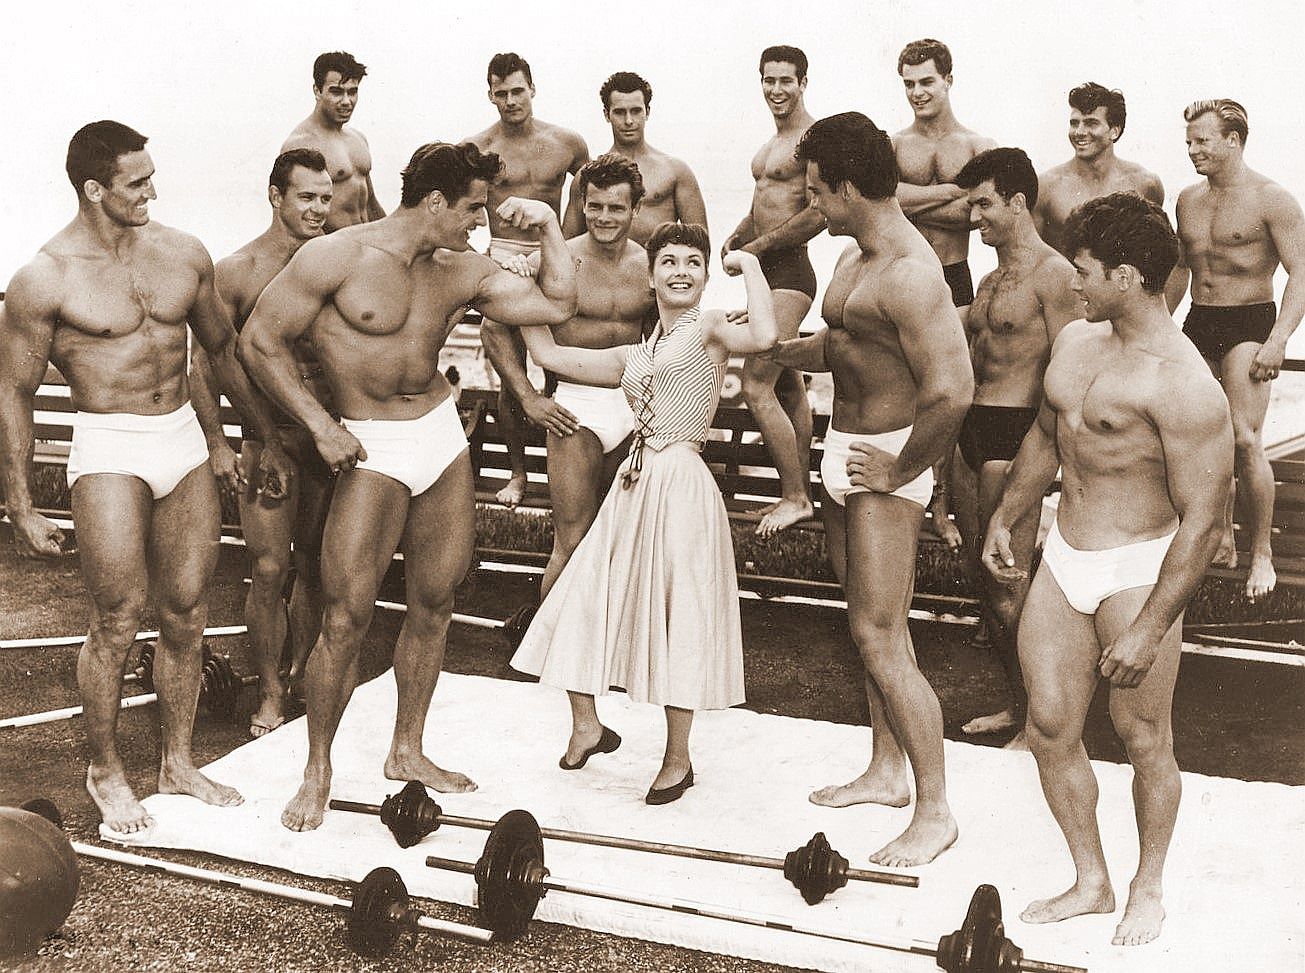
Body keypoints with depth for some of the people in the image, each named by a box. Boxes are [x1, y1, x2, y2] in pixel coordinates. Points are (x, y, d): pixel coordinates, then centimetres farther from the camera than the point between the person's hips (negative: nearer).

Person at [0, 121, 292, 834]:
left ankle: (177, 761, 26)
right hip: (109, 451, -5)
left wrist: (269, 439, 19)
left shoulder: (182, 254, 4)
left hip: (185, 440, 5)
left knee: (186, 615, 9)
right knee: (118, 622, -4)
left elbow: (223, 348, 16)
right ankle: (105, 771, 18)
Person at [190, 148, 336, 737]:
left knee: (314, 565, 12)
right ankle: (270, 692, 13)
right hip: (267, 439, -3)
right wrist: (217, 445, -6)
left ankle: (304, 674, 30)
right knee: (269, 568, -3)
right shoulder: (236, 272, -5)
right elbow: (204, 361, -1)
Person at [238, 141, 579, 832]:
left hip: (444, 432, 6)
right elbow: (260, 341, -8)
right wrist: (319, 424, -13)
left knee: (434, 606, 11)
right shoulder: (335, 257, -11)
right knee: (346, 618, -9)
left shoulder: (461, 270, 5)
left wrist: (548, 228, 0)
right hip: (373, 449, -6)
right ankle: (317, 773, 9)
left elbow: (557, 303, 9)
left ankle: (407, 752, 28)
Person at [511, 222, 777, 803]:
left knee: (677, 615, 2)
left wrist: (749, 263, -12)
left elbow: (763, 336, -25)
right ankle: (587, 727, 27)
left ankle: (678, 759, 18)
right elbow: (548, 354, 22)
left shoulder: (708, 330, -2)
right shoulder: (633, 357, 18)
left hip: (683, 487, -6)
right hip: (635, 484, 7)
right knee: (581, 597, 6)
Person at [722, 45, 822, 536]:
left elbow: (820, 213, -23)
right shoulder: (775, 141, 18)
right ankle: (799, 494, 23)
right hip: (768, 275, 10)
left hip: (788, 274, -10)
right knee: (788, 388, 14)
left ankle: (794, 497, -3)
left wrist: (756, 247, -16)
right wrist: (735, 240, 5)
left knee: (756, 387, -14)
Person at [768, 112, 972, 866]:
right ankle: (887, 771, 33)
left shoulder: (910, 274, -22)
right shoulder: (855, 257, 10)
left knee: (880, 639, -7)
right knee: (871, 627, 18)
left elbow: (952, 391, -30)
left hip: (885, 467, -10)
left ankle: (935, 813, 4)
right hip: (846, 451, 10)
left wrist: (901, 469, -20)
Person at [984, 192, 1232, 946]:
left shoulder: (1182, 385, -21)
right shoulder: (1075, 341, 5)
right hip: (1063, 561, 8)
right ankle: (1091, 881, 28)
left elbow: (1202, 520, -21)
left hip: (1138, 570, -7)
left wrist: (1148, 629, -22)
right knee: (1051, 728, 10)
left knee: (1144, 738, 8)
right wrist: (1005, 519, 24)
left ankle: (1148, 887, 31)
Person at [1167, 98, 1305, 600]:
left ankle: (1262, 554, 0)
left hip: (1248, 323, -6)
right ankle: (1222, 542, 21)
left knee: (1244, 440, -13)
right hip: (1197, 324, 6)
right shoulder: (1189, 200, 11)